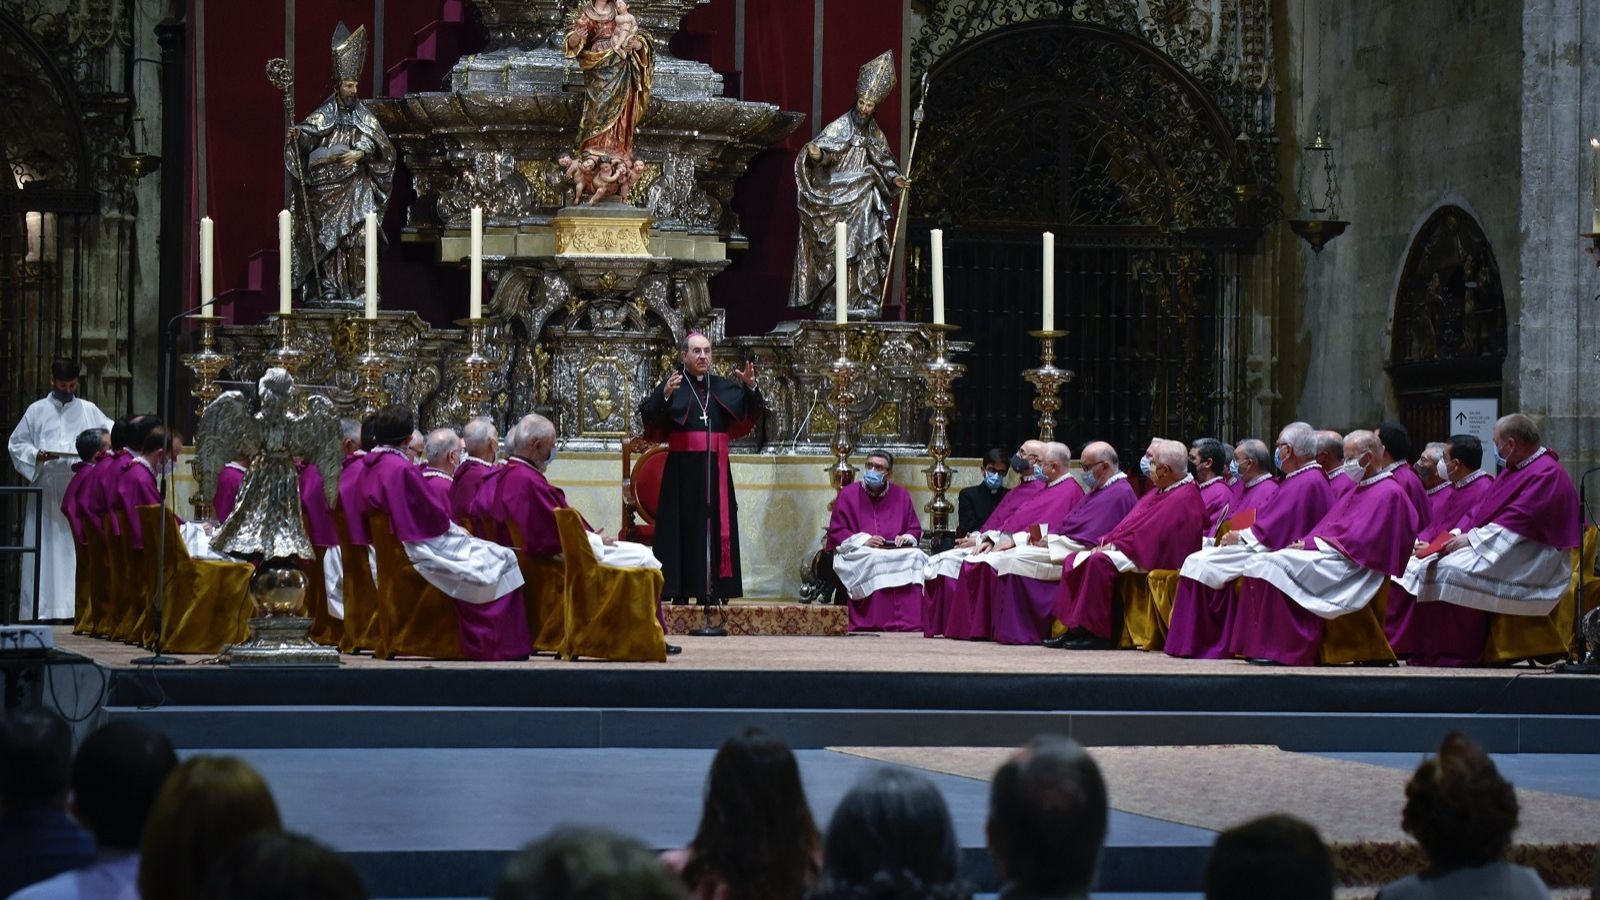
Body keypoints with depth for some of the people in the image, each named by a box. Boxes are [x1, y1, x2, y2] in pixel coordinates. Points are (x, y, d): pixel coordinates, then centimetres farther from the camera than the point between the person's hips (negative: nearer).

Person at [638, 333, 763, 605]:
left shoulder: (723, 388, 14)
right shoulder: (673, 385, 2)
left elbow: (749, 417, 10)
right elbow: (650, 419, -9)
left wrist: (751, 388, -6)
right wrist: (665, 396, -26)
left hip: (715, 469, 4)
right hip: (682, 469, -4)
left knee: (716, 526, 2)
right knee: (685, 527, -6)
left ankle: (712, 590, 4)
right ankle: (681, 591, -5)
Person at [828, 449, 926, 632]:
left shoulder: (901, 495, 13)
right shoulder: (848, 494, 5)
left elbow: (915, 529, 16)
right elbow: (836, 532, 0)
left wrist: (906, 538, -8)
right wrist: (863, 540, -16)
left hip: (897, 551, 3)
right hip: (857, 554, -3)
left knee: (915, 557, -29)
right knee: (874, 562, -37)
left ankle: (909, 623, -35)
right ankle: (879, 623, -40)